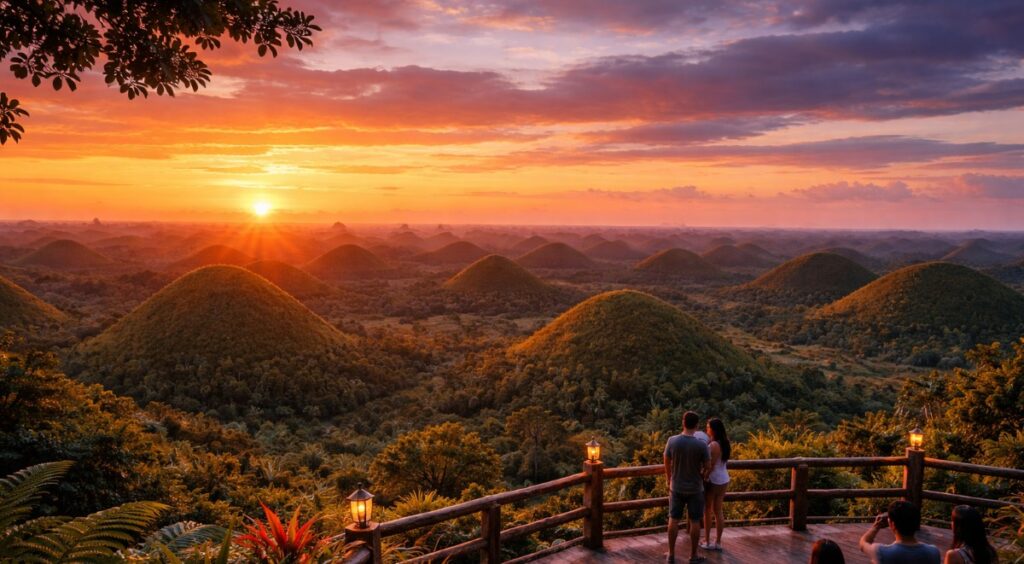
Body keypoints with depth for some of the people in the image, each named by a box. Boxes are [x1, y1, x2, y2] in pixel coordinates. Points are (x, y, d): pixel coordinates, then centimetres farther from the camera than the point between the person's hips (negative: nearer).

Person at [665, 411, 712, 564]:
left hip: (676, 488, 2)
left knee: (674, 520, 12)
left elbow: (667, 464, -1)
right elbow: (708, 467, -10)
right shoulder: (701, 445, -18)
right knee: (695, 521, 11)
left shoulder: (672, 441, -12)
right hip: (695, 489, -2)